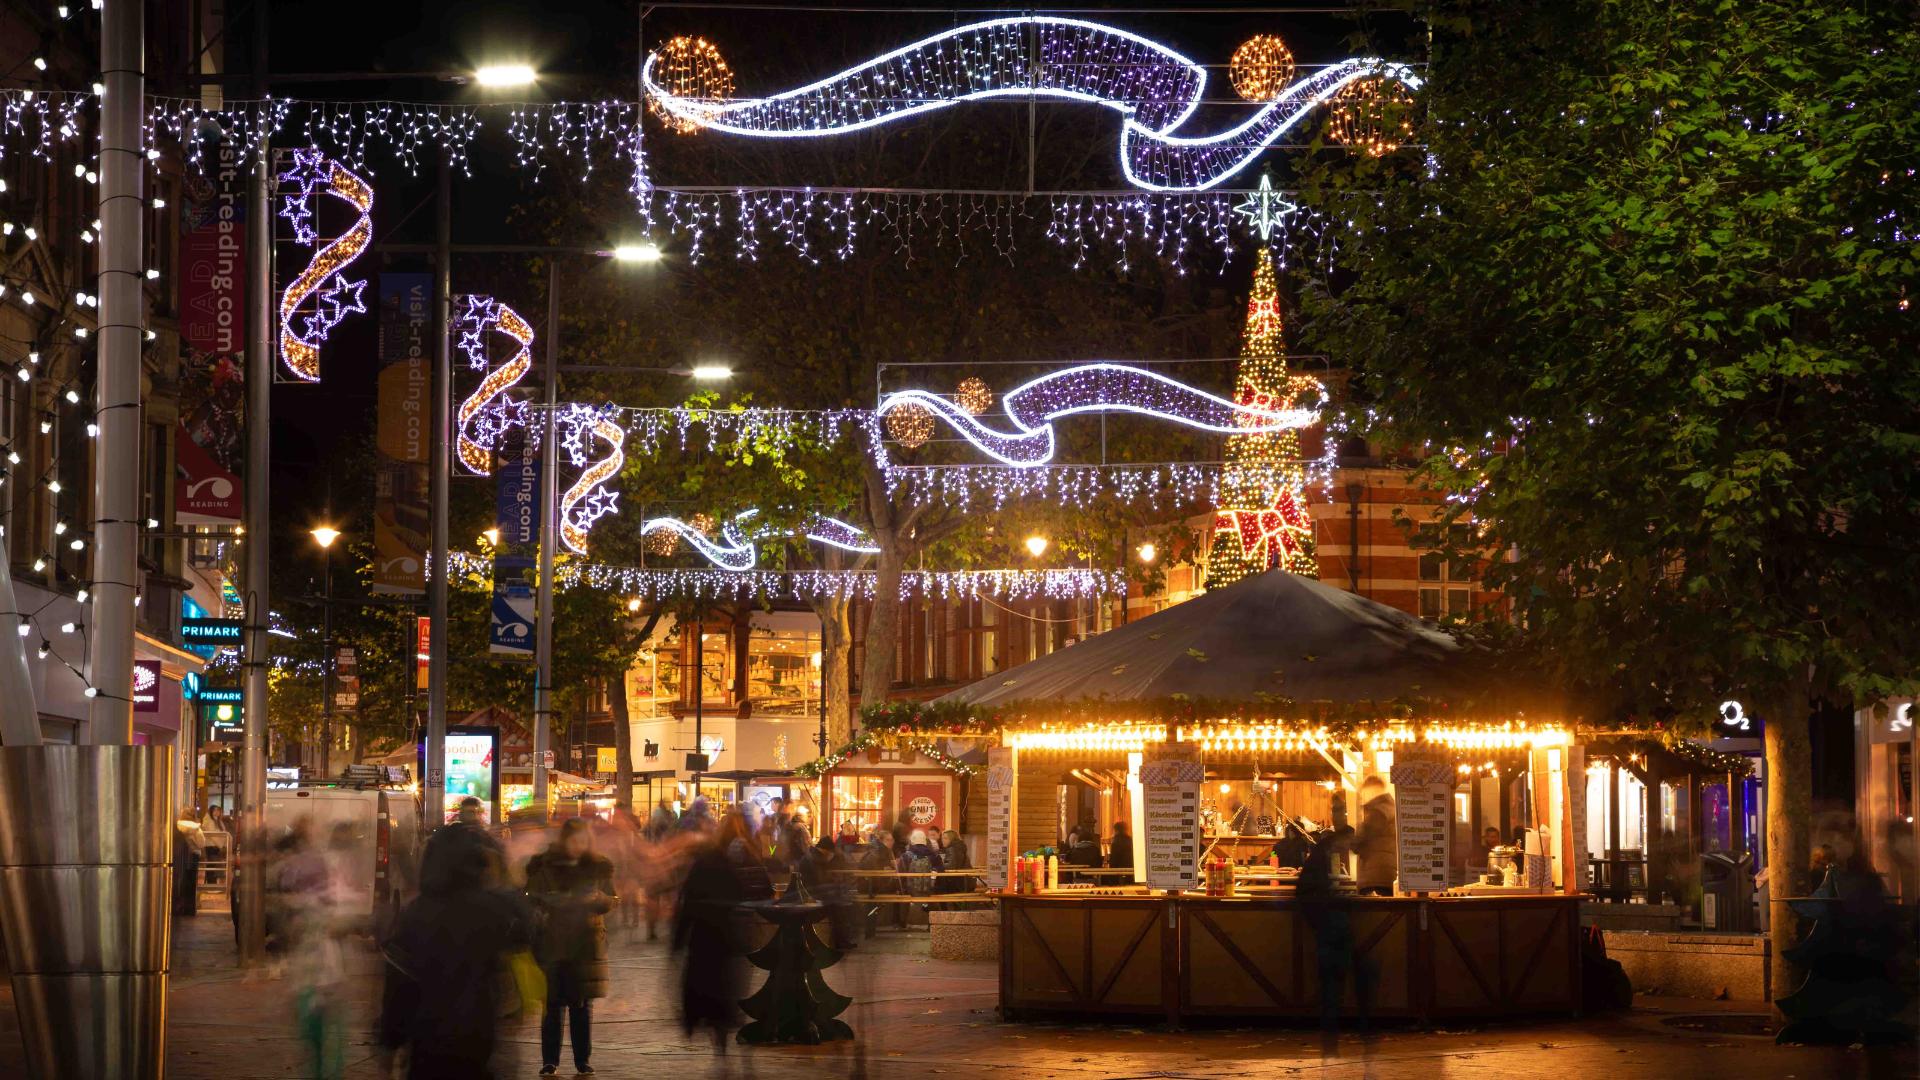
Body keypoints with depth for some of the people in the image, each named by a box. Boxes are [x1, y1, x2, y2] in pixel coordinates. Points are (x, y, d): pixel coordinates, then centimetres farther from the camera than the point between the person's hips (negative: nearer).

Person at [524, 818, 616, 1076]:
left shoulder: (598, 866, 6)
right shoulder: (543, 866, 2)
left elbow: (611, 900, 5)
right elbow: (533, 900, 2)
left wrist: (597, 898, -17)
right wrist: (554, 901, -19)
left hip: (586, 945, 1)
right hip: (552, 944, -1)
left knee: (582, 1006, 3)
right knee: (552, 1004, -1)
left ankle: (582, 1060, 10)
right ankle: (549, 1061, 5)